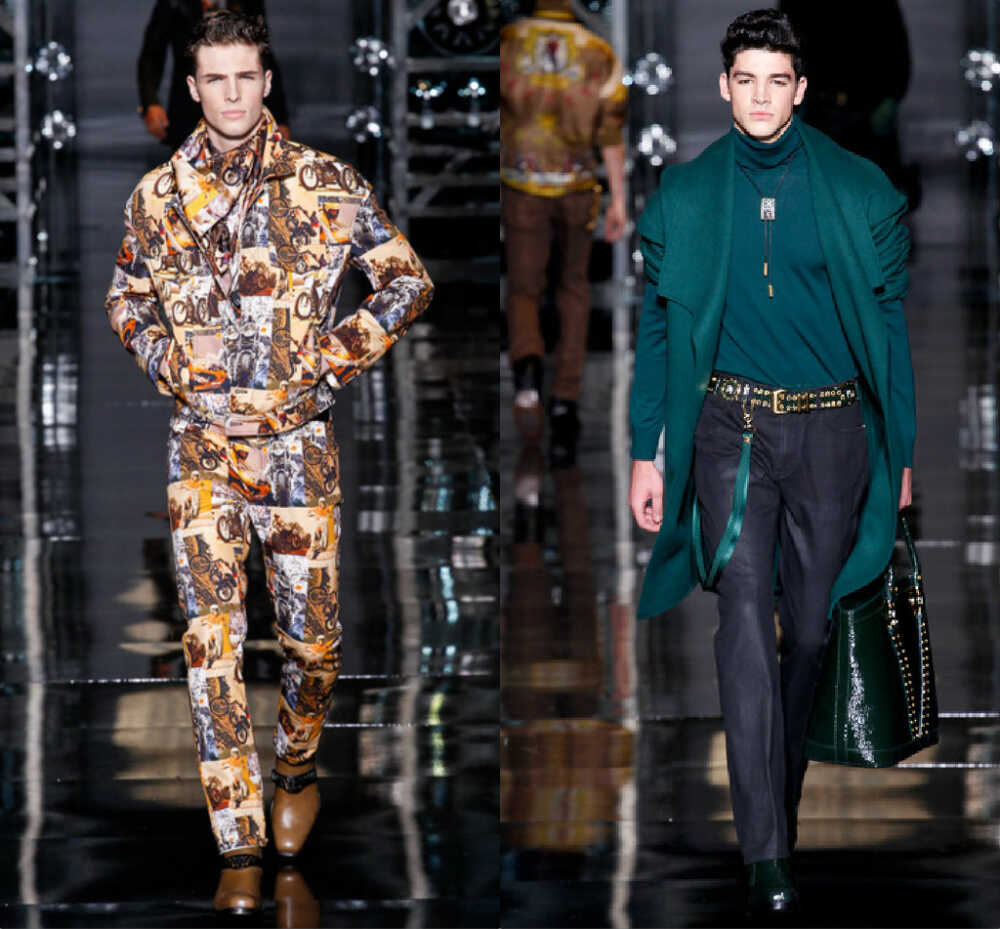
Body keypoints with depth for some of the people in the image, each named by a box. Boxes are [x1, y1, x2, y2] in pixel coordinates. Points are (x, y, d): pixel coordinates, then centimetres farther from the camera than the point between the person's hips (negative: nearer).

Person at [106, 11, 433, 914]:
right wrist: (170, 356, -1)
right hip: (201, 443, 1)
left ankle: (299, 769, 37)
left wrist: (333, 360, -6)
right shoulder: (159, 196, 4)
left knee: (310, 631, 5)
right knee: (212, 637, -9)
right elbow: (127, 299, 18)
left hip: (297, 440, -1)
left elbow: (408, 282, 3)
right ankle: (241, 847, -6)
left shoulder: (326, 185, -2)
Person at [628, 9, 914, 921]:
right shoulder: (687, 193, 3)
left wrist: (903, 447, 4)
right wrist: (645, 452, 2)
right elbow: (657, 326, 6)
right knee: (746, 615, -15)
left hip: (831, 428, 1)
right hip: (731, 425, -1)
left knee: (809, 622, 9)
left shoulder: (859, 190, 2)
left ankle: (784, 787, 31)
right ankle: (766, 853, -20)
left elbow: (889, 324, 5)